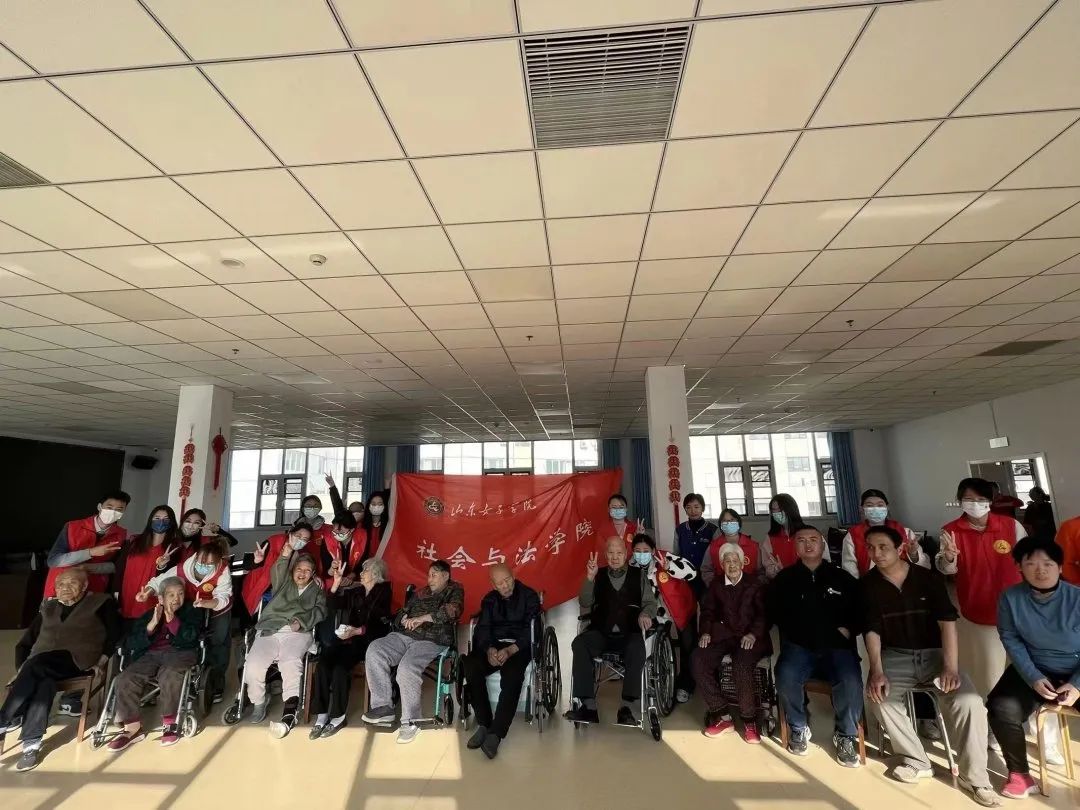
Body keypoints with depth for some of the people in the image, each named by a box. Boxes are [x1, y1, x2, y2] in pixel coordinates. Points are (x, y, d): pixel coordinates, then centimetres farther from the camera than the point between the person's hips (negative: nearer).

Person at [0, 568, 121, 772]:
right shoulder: (48, 607, 25)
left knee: (36, 664, -32)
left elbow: (115, 633, 3)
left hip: (78, 660, -4)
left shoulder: (101, 603, 10)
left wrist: (104, 657, -11)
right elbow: (25, 643, 24)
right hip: (42, 665, 4)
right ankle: (31, 745, -33)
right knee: (44, 682, -31)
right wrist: (22, 668, 6)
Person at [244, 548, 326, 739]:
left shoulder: (316, 590, 25)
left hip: (298, 633, -1)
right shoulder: (283, 583, 28)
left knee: (291, 663, -30)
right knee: (253, 665, -23)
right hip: (270, 630, 2)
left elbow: (320, 610, 9)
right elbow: (276, 573, 5)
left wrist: (302, 621, -9)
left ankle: (289, 712, -32)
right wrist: (285, 556, -12)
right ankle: (259, 703, 1)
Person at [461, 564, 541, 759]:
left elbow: (531, 630, -7)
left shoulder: (529, 596, 1)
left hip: (519, 646, -4)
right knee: (470, 667, -26)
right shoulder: (489, 600, 16)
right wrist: (489, 649, -16)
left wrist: (510, 650, -22)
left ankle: (495, 734, -30)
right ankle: (484, 723, -15)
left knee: (512, 677, -35)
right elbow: (482, 628, 6)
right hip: (493, 645, 4)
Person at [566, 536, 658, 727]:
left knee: (637, 649, -35)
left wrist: (645, 613, -14)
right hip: (601, 632, 1)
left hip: (629, 633, -1)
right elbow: (585, 603, 5)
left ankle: (627, 707, -29)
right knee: (579, 644, -29)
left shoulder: (638, 574, 15)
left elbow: (650, 602, 9)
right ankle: (588, 705, -26)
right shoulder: (599, 575, 15)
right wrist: (589, 578, -10)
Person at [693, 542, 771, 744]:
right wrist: (706, 632, -2)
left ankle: (749, 720, -12)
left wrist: (753, 633, -14)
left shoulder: (755, 583, 9)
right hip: (722, 634, 3)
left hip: (749, 636, -3)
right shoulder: (716, 584, 16)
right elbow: (707, 611, 16)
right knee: (699, 661, -24)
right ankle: (722, 715, -11)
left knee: (742, 665, -34)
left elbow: (763, 612, 2)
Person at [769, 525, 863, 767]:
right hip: (798, 646, 0)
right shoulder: (785, 578, 10)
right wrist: (791, 630, 1)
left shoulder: (841, 577, 12)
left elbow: (860, 611, 15)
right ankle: (799, 728, 1)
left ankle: (845, 736, 1)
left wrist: (848, 629, -2)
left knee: (850, 682, -29)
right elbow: (771, 610, 14)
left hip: (836, 646, 1)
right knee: (786, 677, -29)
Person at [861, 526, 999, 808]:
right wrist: (877, 671, -19)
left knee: (969, 702, -24)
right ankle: (917, 761, -5)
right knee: (879, 697, -26)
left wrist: (951, 667, -21)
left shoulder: (929, 578, -5)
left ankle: (975, 776, -4)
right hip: (895, 655, 0)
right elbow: (872, 630, -7)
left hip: (934, 653, 0)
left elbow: (947, 622, -9)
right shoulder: (867, 584, -4)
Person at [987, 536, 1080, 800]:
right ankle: (1020, 774, 4)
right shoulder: (1011, 598, -9)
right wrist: (1033, 677, -14)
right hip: (1034, 671, 1)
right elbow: (1011, 639, -3)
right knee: (1002, 709, -20)